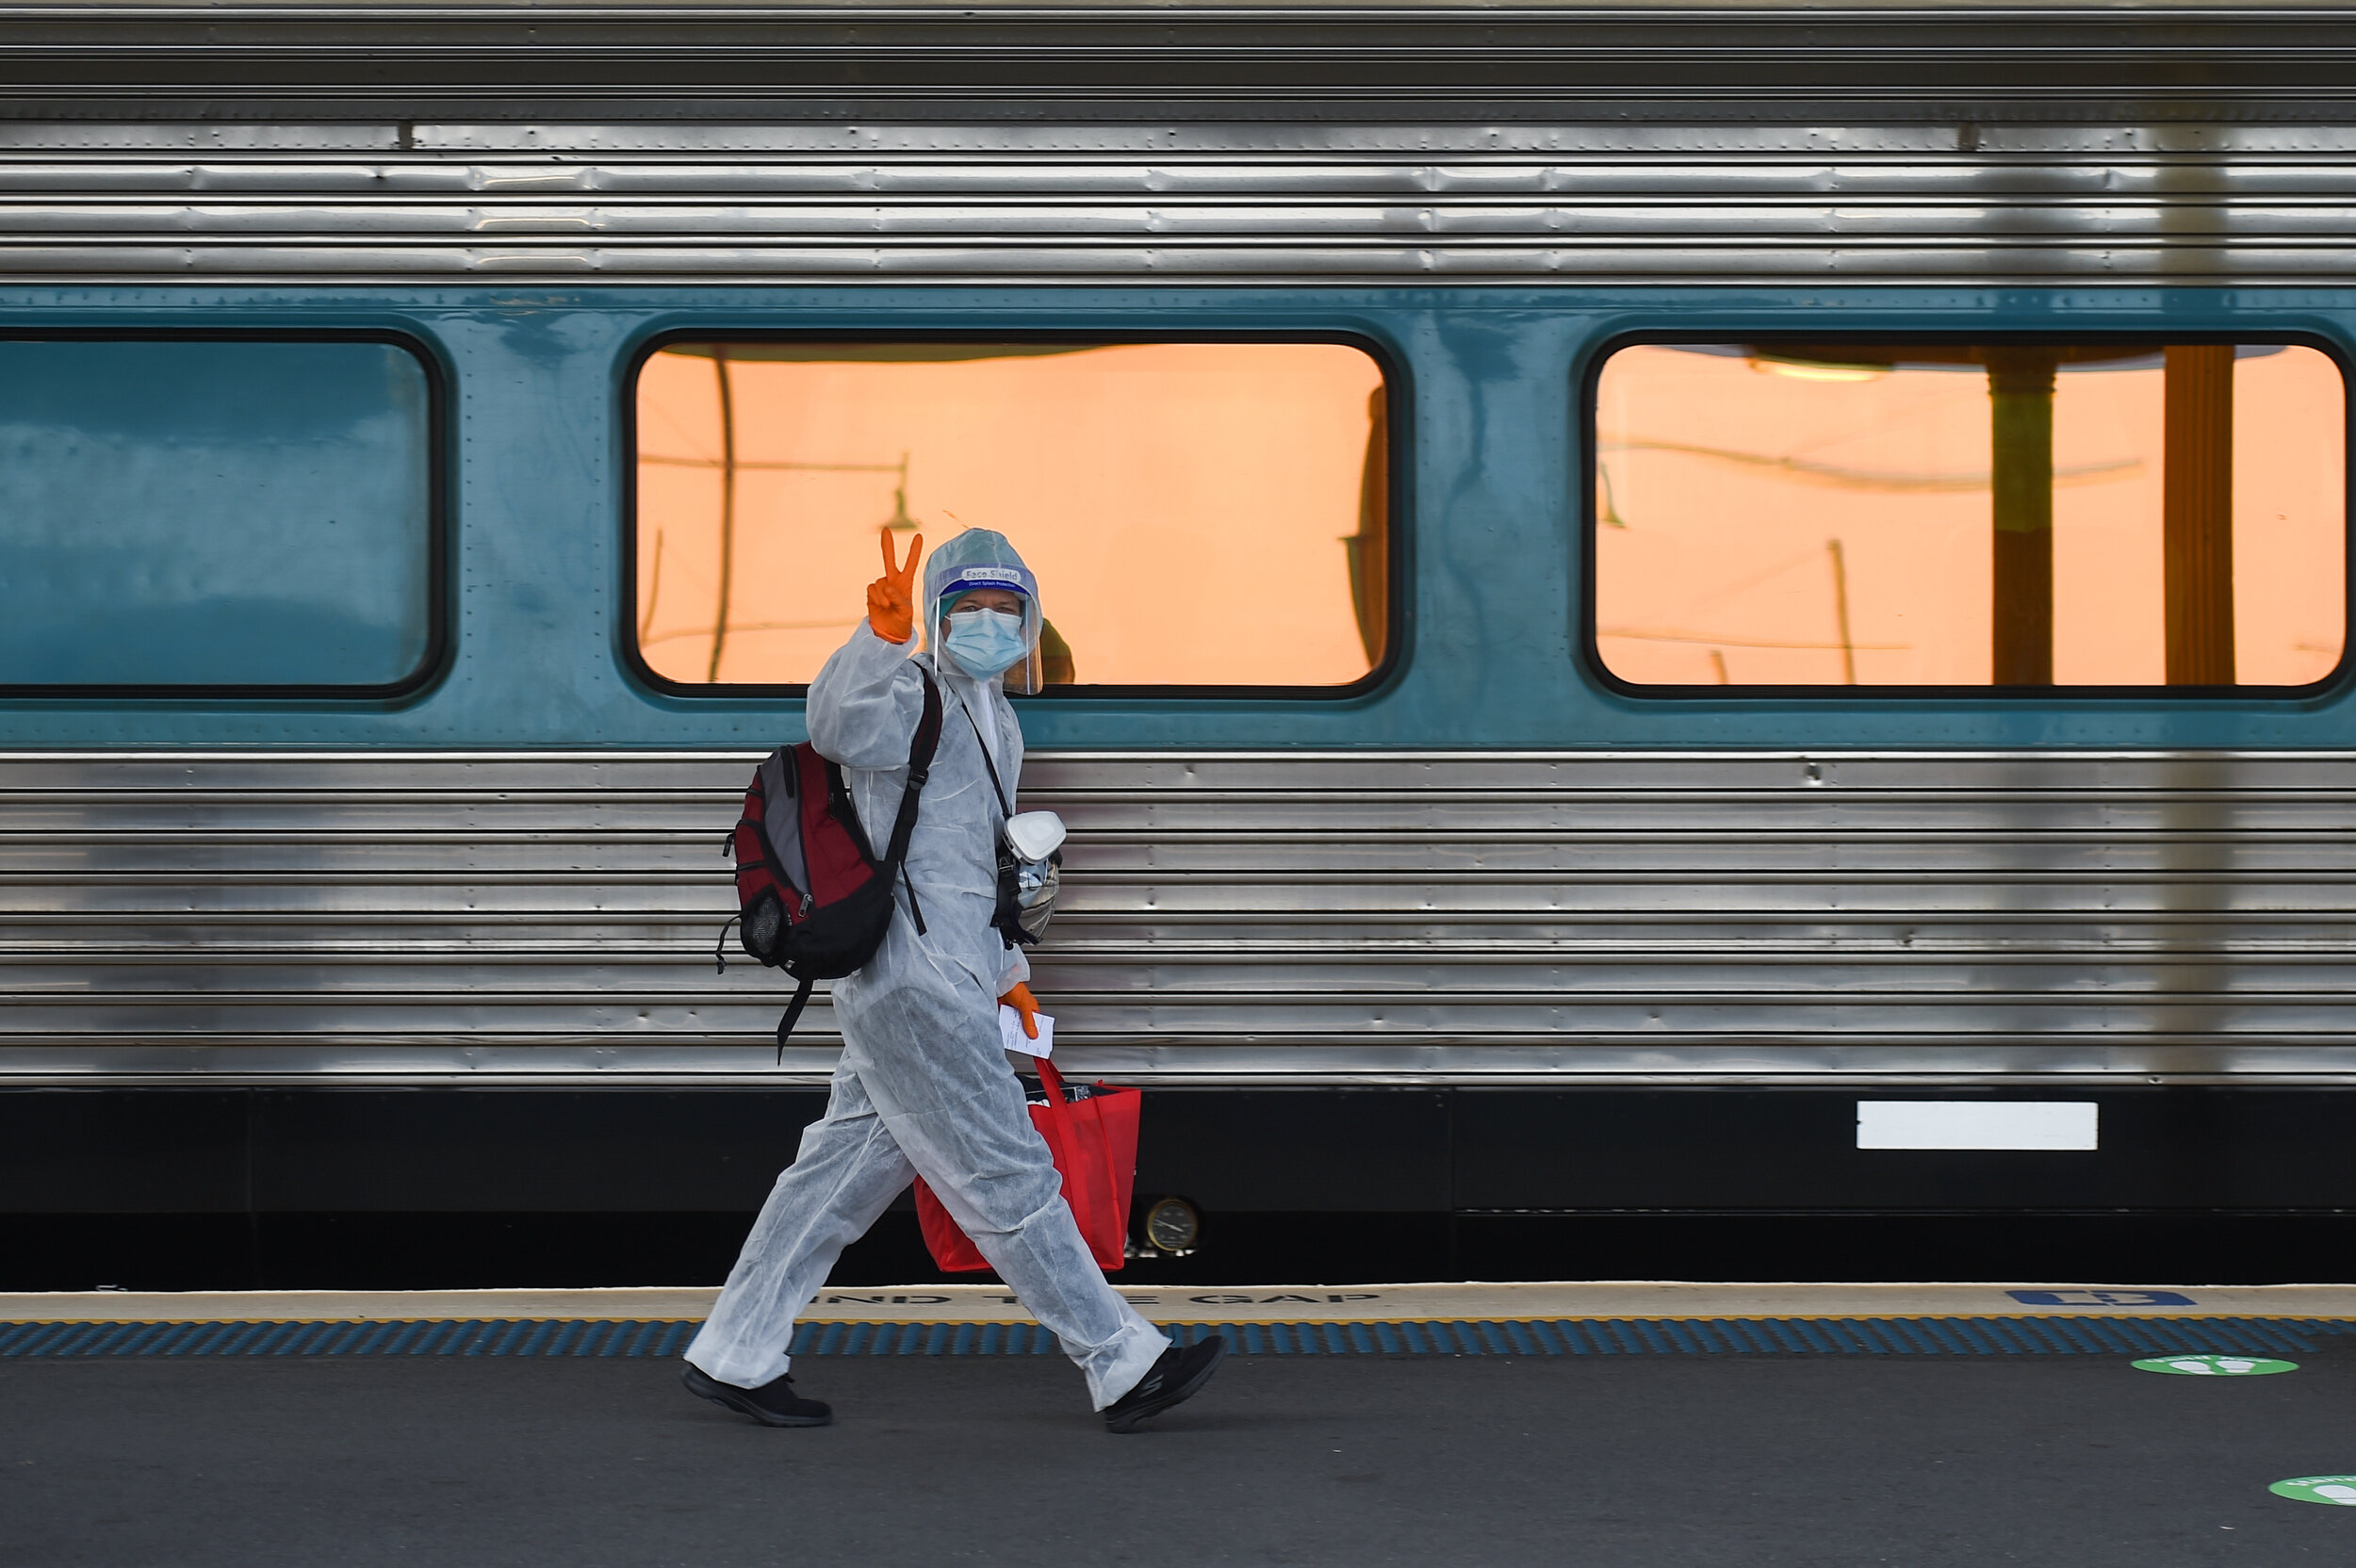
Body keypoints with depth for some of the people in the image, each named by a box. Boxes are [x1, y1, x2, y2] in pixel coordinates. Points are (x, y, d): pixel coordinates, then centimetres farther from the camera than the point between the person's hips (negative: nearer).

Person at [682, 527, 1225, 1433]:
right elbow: (842, 726, -31)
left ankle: (733, 1357, 18)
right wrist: (883, 636, -44)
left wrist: (1005, 971, 31)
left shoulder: (991, 719, 22)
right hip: (913, 982, -10)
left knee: (846, 1171, 12)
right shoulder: (917, 696, -6)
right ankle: (1123, 1366, -2)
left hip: (946, 979, 10)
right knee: (1005, 1175, -5)